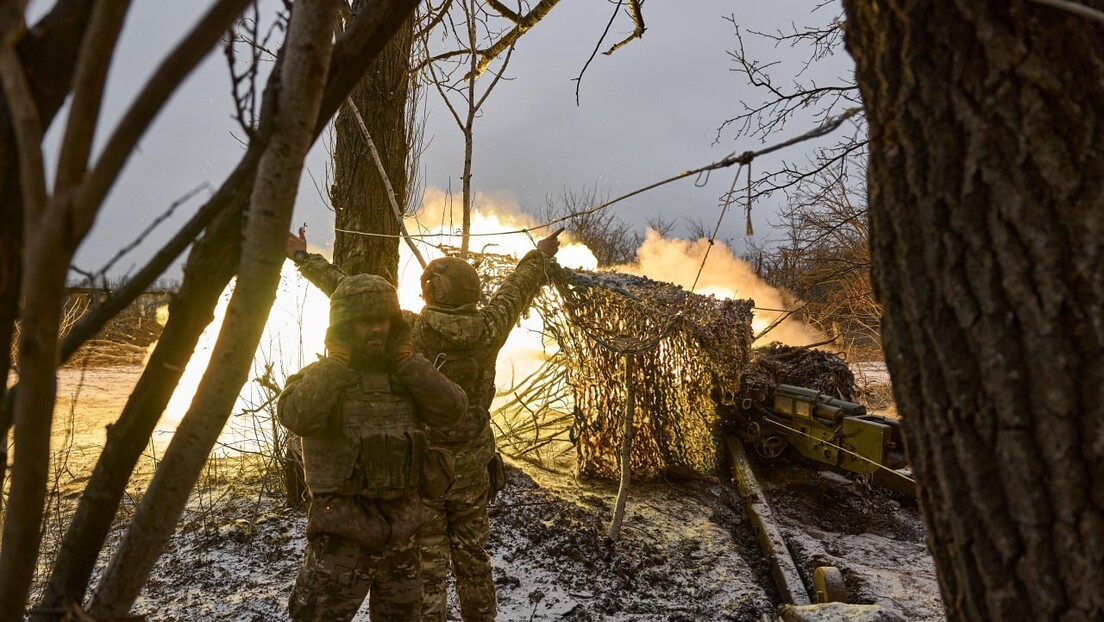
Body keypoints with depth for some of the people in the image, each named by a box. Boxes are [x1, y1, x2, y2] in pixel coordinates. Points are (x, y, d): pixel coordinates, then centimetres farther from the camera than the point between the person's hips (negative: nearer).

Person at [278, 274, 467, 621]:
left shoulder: (406, 377, 6)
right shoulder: (318, 377, -5)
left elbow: (453, 411, -10)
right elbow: (297, 417, -27)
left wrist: (405, 358, -11)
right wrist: (337, 358, -19)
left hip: (402, 528, 4)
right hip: (344, 531, -4)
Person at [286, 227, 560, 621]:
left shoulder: (407, 331, -18)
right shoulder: (487, 331, -12)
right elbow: (515, 289, 6)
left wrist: (303, 256, 6)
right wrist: (541, 256, 25)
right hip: (471, 468, 3)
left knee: (427, 566, 9)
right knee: (473, 559, 18)